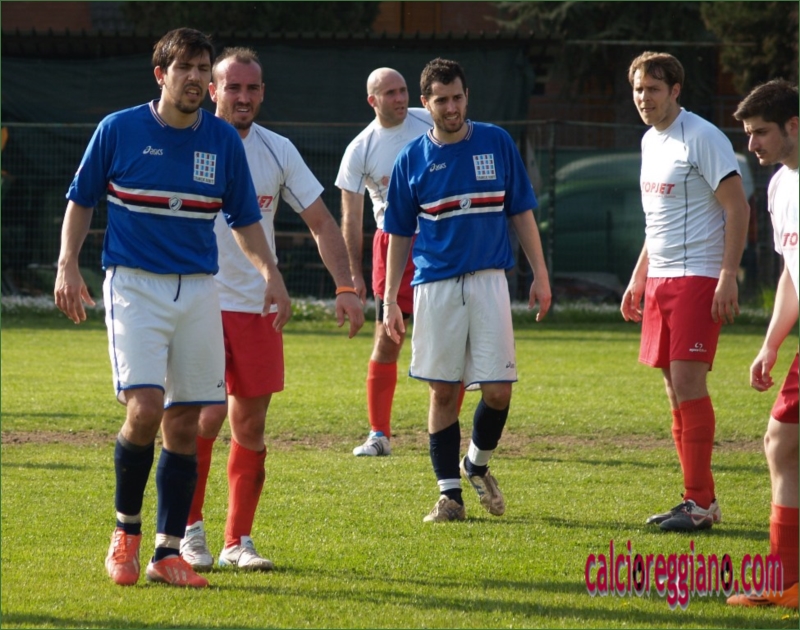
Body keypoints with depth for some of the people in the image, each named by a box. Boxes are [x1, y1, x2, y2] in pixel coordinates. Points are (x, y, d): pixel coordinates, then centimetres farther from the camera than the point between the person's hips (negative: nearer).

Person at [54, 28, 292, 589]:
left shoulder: (224, 141, 5)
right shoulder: (118, 130, -2)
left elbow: (245, 218, 14)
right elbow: (81, 201, 7)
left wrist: (272, 274, -1)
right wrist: (68, 264, -5)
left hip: (199, 290, 3)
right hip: (134, 285, -3)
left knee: (184, 423, 2)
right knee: (145, 409, -17)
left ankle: (168, 551, 8)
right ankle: (126, 531, 4)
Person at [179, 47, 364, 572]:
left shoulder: (278, 151, 5)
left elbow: (321, 221, 9)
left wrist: (347, 287, -1)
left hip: (257, 308, 4)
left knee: (251, 425, 4)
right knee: (208, 415, -14)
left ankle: (239, 541, 13)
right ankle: (189, 531, 0)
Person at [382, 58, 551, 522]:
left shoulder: (497, 144, 4)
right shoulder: (412, 160, 4)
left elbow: (522, 213, 9)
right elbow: (400, 235, 9)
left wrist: (540, 273, 4)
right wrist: (391, 299, 4)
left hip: (488, 281, 0)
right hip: (435, 286, 0)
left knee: (498, 389, -5)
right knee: (443, 392, 1)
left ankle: (477, 464, 22)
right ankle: (449, 494, 9)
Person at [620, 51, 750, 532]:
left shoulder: (703, 139, -11)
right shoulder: (651, 141, 16)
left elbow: (738, 208, -13)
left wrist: (729, 276, -20)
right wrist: (638, 280, 24)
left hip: (698, 277, -9)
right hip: (660, 280, 9)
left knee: (689, 381, -13)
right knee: (676, 389, 7)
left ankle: (700, 503, -10)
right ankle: (701, 500, 11)